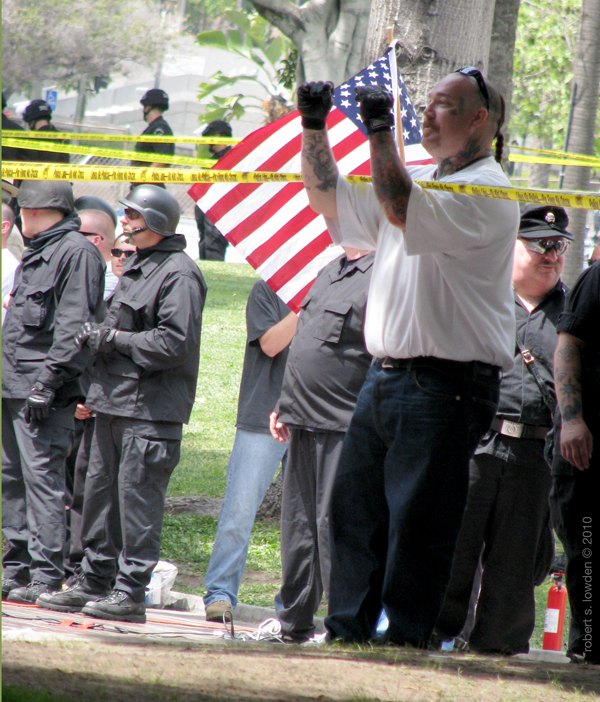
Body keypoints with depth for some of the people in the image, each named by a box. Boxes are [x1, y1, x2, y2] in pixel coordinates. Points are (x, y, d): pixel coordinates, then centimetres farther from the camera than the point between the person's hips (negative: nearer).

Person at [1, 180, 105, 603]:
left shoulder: (76, 252, -11)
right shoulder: (37, 253, 20)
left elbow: (74, 326, -18)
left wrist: (48, 381, -22)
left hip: (44, 392, -10)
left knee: (42, 477, -11)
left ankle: (46, 578, -10)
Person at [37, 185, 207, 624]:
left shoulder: (179, 274, -12)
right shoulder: (137, 267, 18)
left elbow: (174, 343, -20)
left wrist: (114, 340, -14)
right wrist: (97, 337, 9)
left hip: (151, 409, -10)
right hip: (115, 402, 10)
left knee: (137, 497, -7)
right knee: (100, 493, 12)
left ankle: (130, 591, -4)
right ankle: (95, 582, 20)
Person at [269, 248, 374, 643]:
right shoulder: (331, 271, 17)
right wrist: (284, 406, 22)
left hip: (345, 429, -9)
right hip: (306, 424, 9)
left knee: (335, 524, -9)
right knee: (299, 524, 14)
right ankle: (295, 620, 24)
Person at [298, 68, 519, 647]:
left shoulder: (486, 192, -10)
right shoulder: (417, 180, 20)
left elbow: (402, 210, -25)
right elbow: (330, 197, 25)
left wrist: (380, 130, -21)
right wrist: (314, 127, 14)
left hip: (444, 386, -9)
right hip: (384, 376, 9)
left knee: (417, 522, -8)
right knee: (354, 507, 9)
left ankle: (406, 637, -4)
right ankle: (347, 629, 15)